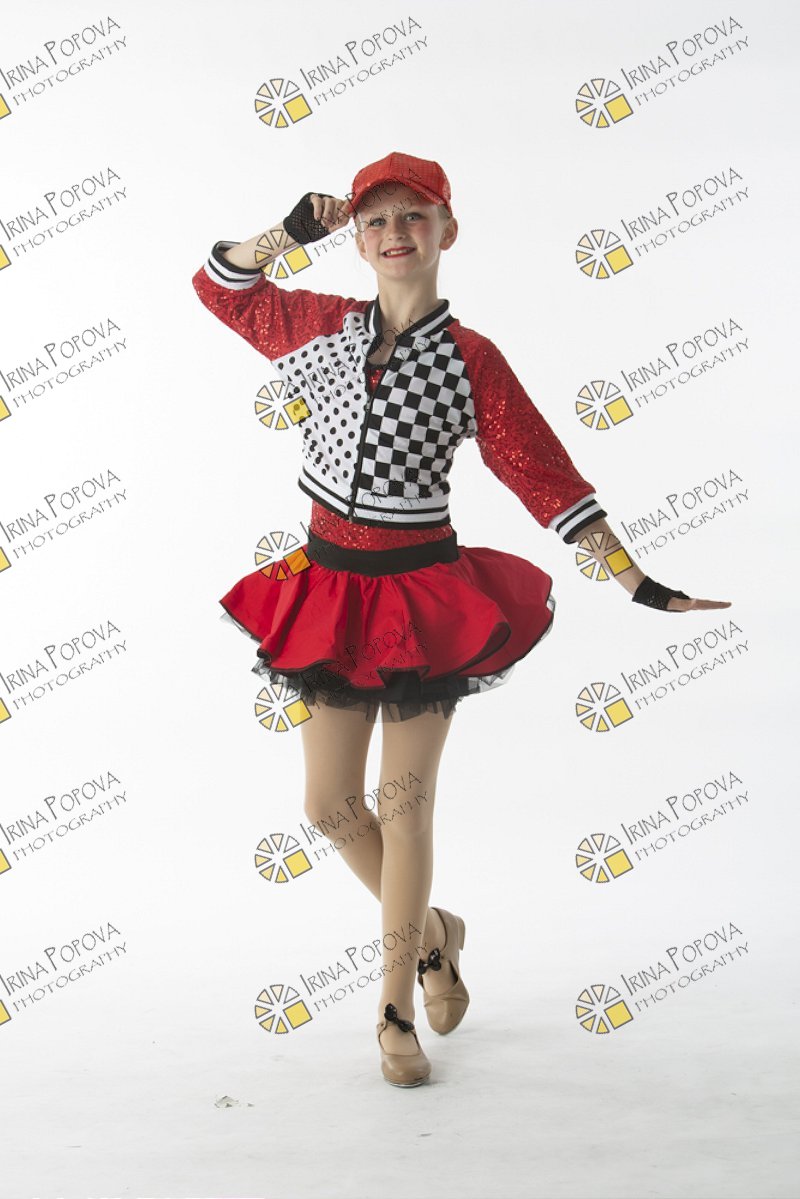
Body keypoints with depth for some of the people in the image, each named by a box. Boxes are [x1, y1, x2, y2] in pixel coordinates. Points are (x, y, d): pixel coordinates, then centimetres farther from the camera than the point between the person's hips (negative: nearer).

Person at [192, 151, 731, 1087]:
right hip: (330, 587, 4)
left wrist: (638, 586, -8)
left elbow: (546, 477, -5)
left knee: (405, 805, 3)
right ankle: (431, 932, 35)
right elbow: (218, 284, 17)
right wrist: (292, 231, -1)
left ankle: (395, 1011, 21)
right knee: (328, 803, 7)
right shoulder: (322, 326, 3)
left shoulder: (471, 362, -6)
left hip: (423, 593, -4)